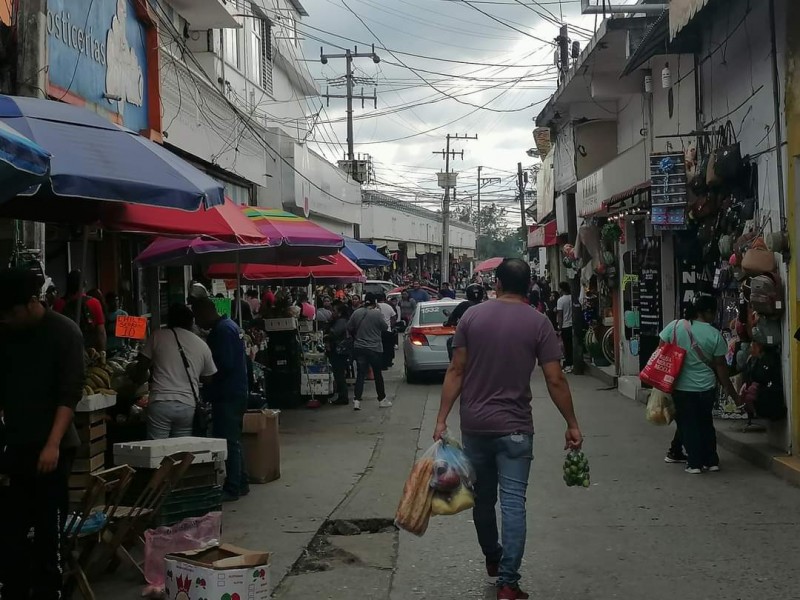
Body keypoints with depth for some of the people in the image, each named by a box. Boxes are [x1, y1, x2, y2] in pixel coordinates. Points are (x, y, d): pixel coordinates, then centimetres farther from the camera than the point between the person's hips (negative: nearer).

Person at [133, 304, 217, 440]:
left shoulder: (158, 336, 5)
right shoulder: (202, 346, 11)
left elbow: (141, 366, 6)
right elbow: (209, 377, 19)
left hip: (160, 403, -2)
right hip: (188, 406, 2)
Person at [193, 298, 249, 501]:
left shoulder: (222, 330, -16)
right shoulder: (227, 326, 16)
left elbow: (224, 365, -22)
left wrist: (206, 385, -10)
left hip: (228, 395, -11)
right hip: (234, 393, 11)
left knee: (229, 441, -6)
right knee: (233, 440, 16)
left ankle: (232, 488, -1)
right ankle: (240, 484, 23)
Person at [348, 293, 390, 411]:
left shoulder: (356, 313, -3)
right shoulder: (377, 314, -14)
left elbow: (349, 328, 2)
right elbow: (384, 327, -4)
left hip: (359, 348, 3)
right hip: (375, 348, -3)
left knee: (360, 374, 5)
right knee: (378, 374, 10)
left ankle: (357, 400, -4)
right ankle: (382, 400, 19)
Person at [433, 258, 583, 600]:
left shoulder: (472, 316, 0)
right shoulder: (538, 323, -5)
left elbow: (456, 372, -2)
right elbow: (555, 381, -7)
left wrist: (442, 419, 1)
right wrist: (572, 425, 3)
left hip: (474, 425, 3)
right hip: (514, 427, -3)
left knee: (482, 498, 18)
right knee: (513, 502, -1)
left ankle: (492, 559, 38)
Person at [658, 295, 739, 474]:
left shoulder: (675, 327, -8)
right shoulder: (715, 335, -8)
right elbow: (721, 367, -4)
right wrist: (733, 395, 5)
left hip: (681, 387, -1)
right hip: (706, 387, 1)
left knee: (687, 424, 11)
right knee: (706, 423, 19)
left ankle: (695, 463, 12)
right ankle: (711, 461, 23)